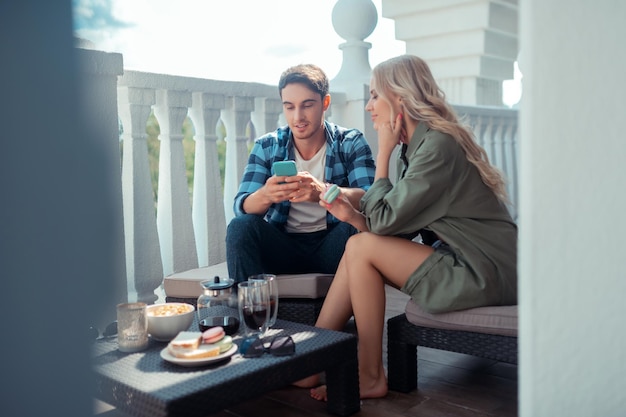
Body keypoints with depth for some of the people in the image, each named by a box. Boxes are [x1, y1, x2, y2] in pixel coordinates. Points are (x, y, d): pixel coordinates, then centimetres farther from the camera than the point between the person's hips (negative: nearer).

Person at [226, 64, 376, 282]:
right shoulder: (266, 147, 1)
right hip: (283, 246, 2)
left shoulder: (351, 143, -3)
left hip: (331, 245, -1)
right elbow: (242, 206, -8)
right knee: (240, 226, -24)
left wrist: (323, 192, -38)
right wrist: (265, 196, -33)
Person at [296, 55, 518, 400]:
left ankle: (370, 377, -1)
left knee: (361, 248, -12)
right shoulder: (419, 144, 10)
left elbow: (384, 220, -18)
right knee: (357, 248, 0)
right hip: (463, 262, 9)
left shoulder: (438, 145, -19)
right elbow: (400, 227, 9)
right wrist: (353, 216, -5)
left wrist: (383, 153, -10)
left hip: (484, 274, -9)